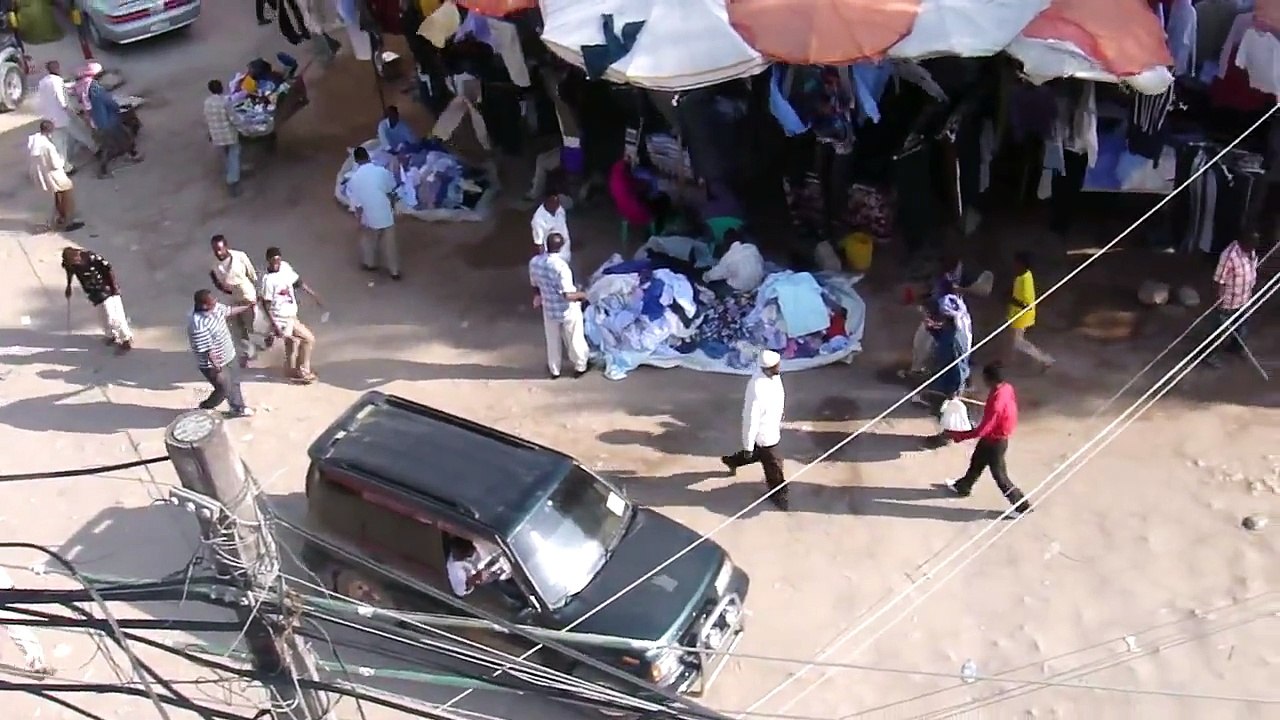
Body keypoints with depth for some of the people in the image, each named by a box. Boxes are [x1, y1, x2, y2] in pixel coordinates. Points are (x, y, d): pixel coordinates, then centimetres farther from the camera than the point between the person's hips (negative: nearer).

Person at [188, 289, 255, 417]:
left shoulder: (214, 307, -13)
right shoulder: (199, 326, -39)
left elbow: (228, 311, 10)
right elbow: (207, 350, -31)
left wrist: (247, 308, 10)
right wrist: (217, 368, -23)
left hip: (228, 354, 9)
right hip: (213, 364, -9)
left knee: (234, 382, 24)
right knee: (224, 390, 11)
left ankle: (238, 409, 45)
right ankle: (204, 409, 38)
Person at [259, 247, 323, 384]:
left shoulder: (285, 266, -4)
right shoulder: (268, 279, -25)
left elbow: (298, 282, 11)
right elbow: (266, 304, -21)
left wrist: (314, 295, 13)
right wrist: (275, 325, -23)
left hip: (290, 314, 8)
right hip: (282, 318, -8)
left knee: (292, 341, 24)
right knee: (309, 338, -4)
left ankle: (292, 370, 43)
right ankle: (303, 372, 9)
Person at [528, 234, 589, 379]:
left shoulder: (534, 262, -13)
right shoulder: (561, 266, -31)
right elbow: (568, 295, -29)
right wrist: (581, 295, -10)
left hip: (549, 309, 5)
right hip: (568, 310, -5)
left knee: (552, 340, 25)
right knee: (575, 339, 20)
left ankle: (554, 370, 42)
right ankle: (580, 367, 39)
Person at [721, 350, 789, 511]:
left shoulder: (774, 376, -14)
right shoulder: (757, 389, -39)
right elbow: (751, 419, -29)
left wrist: (778, 422, 22)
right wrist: (748, 446, -19)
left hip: (773, 427, 8)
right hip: (763, 433, -8)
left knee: (759, 454, 31)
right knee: (773, 464, 13)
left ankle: (731, 461, 57)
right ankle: (778, 493, 39)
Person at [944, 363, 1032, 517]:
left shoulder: (997, 402, -39)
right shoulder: (1007, 388, -12)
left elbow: (982, 430, -33)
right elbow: (1010, 409, 8)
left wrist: (957, 436, -25)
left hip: (995, 442, -9)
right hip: (994, 437, 9)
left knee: (1000, 476, 10)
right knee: (976, 462, 29)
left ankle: (1022, 506, 26)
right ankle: (962, 487, 52)